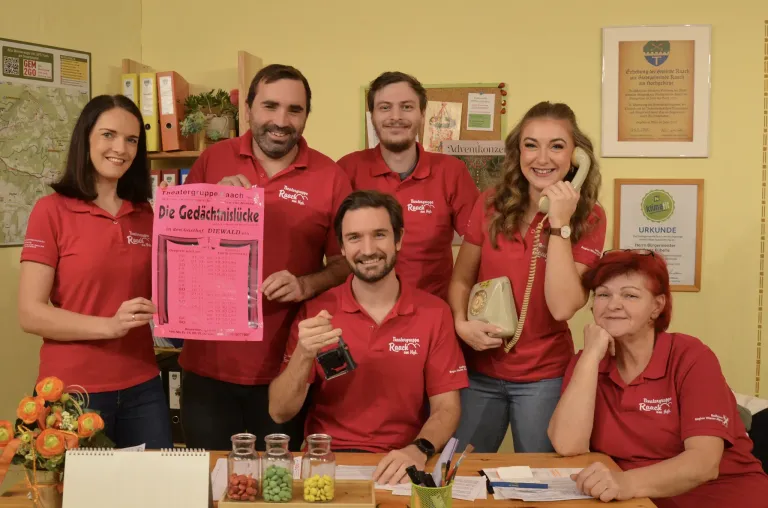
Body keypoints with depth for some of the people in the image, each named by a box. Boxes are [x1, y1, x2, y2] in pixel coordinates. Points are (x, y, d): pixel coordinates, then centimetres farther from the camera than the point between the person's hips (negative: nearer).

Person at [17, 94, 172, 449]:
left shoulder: (145, 214, 6)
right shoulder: (52, 210, -7)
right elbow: (30, 314, -11)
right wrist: (110, 326, -22)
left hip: (141, 387, 5)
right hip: (72, 390, -4)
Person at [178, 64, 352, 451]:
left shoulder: (330, 176, -4)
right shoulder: (213, 160, 2)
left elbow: (347, 262, 0)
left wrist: (306, 284, -19)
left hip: (286, 368, -1)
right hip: (209, 363, 2)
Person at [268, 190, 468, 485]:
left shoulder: (434, 313, -2)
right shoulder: (315, 311, -2)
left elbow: (446, 408, -2)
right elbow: (279, 413, -4)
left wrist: (419, 450, -22)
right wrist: (303, 354, -22)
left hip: (400, 466, 0)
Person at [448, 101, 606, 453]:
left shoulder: (589, 218, -10)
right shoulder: (491, 205, -4)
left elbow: (562, 307, -20)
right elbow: (461, 279, 6)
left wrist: (560, 224, -23)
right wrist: (462, 324, -13)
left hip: (544, 376, -2)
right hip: (479, 370, 2)